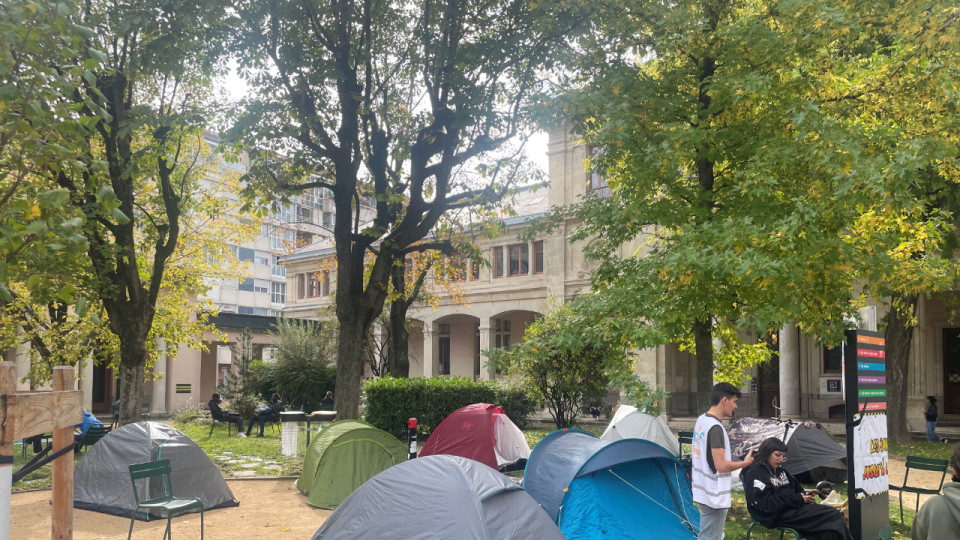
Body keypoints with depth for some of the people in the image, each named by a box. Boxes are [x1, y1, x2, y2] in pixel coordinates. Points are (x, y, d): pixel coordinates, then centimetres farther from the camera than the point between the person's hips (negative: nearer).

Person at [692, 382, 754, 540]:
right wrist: (745, 462, -10)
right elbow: (721, 466, -23)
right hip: (715, 496, -10)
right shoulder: (716, 428, -22)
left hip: (701, 492, 10)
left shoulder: (701, 420, 7)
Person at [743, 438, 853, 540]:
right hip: (778, 515, -8)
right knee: (833, 515, -19)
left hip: (792, 507, 8)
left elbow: (796, 489, 25)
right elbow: (766, 504, -18)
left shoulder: (779, 470, 18)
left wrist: (805, 495, 0)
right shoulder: (754, 474, -9)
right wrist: (798, 499, -16)